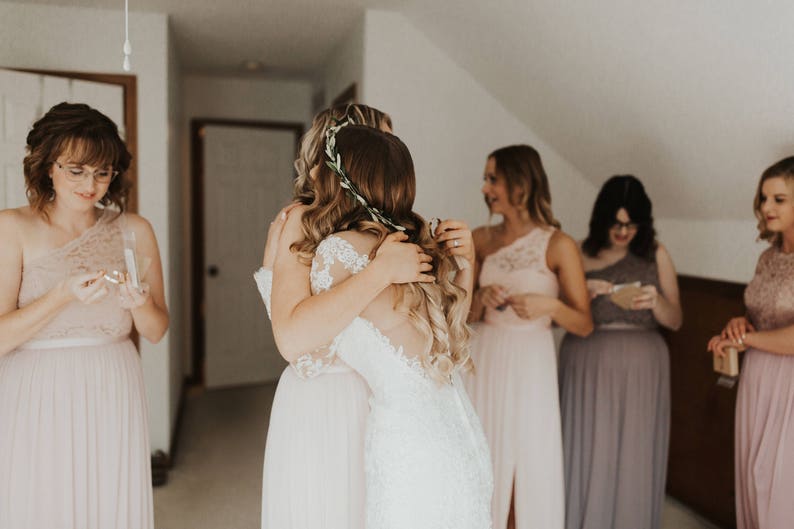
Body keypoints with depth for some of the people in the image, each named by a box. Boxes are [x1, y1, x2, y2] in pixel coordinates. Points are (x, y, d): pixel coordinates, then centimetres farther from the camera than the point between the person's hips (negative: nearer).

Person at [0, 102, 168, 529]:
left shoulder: (133, 230, 1)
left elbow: (155, 332, 4)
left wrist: (140, 303, -16)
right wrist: (64, 294, -23)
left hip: (111, 398, 2)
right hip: (36, 400, -2)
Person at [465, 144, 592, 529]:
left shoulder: (558, 245, -8)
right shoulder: (482, 240, 3)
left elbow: (585, 325, -4)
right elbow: (466, 314, 9)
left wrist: (549, 305, -21)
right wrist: (482, 299, -11)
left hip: (530, 365, -3)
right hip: (484, 361, 3)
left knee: (528, 471, 7)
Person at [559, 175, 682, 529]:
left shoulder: (656, 255, 4)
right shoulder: (579, 254, 1)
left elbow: (675, 321, 7)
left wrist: (656, 302, -13)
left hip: (642, 367, 1)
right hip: (588, 365, -1)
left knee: (634, 460, 7)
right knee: (587, 458, 3)